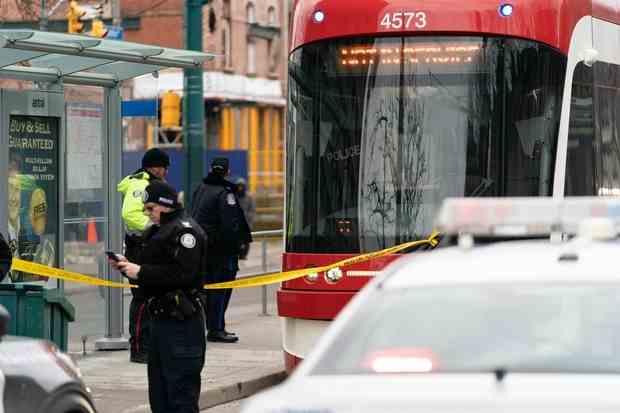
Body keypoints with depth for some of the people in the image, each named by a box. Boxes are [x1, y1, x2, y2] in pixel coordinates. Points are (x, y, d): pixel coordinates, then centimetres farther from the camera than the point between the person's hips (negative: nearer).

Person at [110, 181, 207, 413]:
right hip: (160, 317, 10)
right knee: (159, 394, 14)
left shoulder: (185, 231, -12)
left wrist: (141, 272, -19)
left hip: (181, 322, -10)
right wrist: (129, 267, 6)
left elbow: (183, 274, -23)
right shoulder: (157, 231, 20)